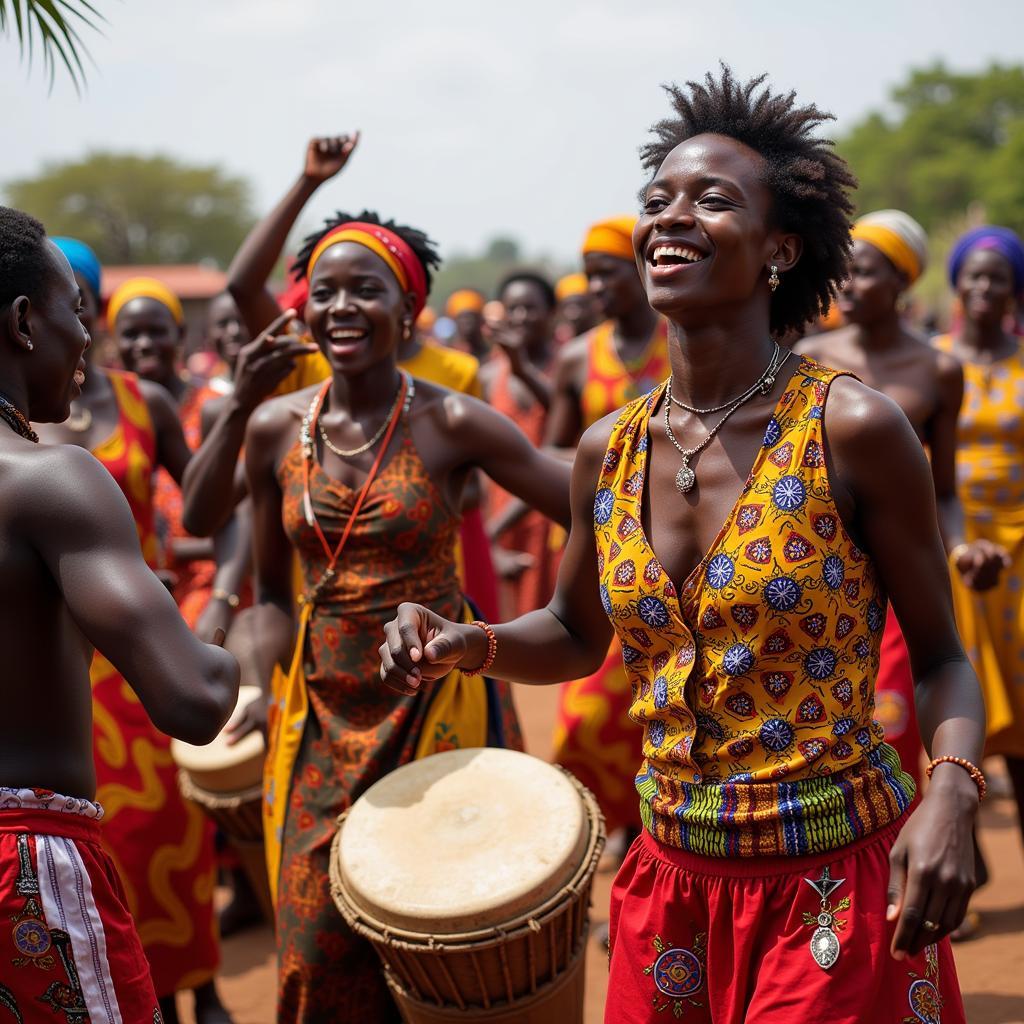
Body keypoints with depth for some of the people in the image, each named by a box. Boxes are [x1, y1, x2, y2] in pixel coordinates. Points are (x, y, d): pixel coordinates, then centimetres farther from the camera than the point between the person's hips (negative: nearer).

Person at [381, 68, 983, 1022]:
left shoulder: (852, 429, -14)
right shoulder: (606, 450, -1)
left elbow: (940, 656, -5)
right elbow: (576, 632, 14)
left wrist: (951, 790, -23)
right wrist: (469, 644, -5)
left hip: (839, 885, -4)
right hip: (674, 877, 5)